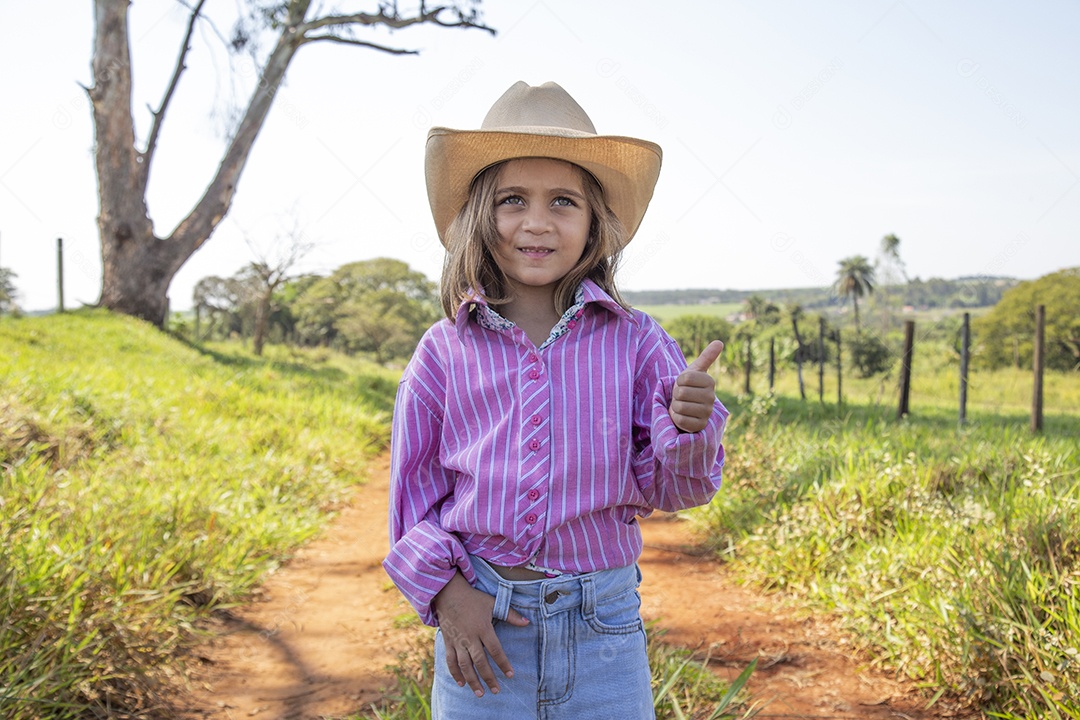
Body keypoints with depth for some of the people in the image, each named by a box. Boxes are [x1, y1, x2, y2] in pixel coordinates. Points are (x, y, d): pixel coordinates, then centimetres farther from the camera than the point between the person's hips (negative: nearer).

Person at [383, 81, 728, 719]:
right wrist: (444, 591, -6)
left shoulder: (634, 341, -4)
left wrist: (690, 425, -21)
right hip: (480, 620, 0)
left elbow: (673, 489, -2)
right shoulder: (446, 352, -3)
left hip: (603, 622, 0)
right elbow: (415, 490, 6)